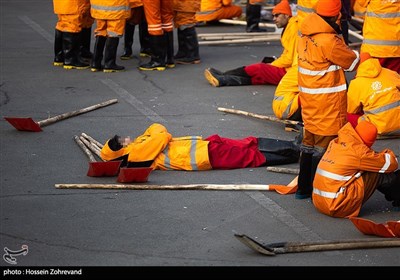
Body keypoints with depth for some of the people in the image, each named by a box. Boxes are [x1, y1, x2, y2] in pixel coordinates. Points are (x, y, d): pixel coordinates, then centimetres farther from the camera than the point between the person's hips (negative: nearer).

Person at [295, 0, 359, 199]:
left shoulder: (305, 36, 2)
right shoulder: (329, 41, -22)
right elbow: (351, 62, -9)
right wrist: (357, 54, 12)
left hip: (308, 99, 8)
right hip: (327, 102, -8)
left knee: (309, 142, 18)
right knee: (324, 145, 0)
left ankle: (303, 188, 26)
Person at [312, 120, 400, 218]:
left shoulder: (335, 142, 8)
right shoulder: (358, 151, -14)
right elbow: (390, 163, -3)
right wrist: (388, 153, 19)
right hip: (339, 208, -8)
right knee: (378, 173, -1)